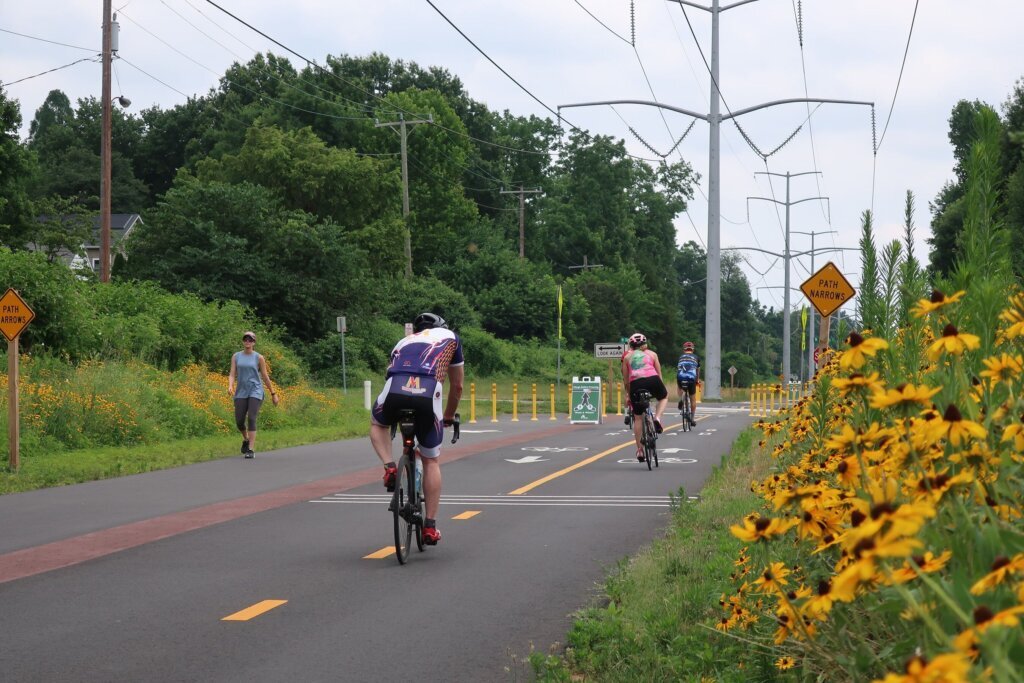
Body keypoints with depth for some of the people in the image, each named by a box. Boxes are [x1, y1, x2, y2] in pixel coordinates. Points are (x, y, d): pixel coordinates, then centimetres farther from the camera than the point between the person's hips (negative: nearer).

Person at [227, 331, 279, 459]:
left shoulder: (259, 358, 2)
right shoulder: (236, 356, 8)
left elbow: (265, 377, 8)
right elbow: (232, 374, 2)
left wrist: (273, 393, 11)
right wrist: (230, 387, -18)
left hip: (255, 392, -3)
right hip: (241, 392, 3)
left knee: (251, 419, -17)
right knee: (239, 421, 0)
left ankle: (251, 450, -17)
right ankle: (246, 439, 33)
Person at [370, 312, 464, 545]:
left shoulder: (403, 342, 37)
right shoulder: (449, 337, 31)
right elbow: (457, 386, 33)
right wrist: (449, 417, 51)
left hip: (394, 393, 2)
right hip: (428, 394, -2)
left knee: (377, 424, 37)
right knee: (431, 461, 17)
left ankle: (389, 467, 11)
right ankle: (430, 526, 15)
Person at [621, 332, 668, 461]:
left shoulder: (627, 357, 21)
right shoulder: (651, 354, 22)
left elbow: (626, 380, 19)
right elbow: (659, 373, 21)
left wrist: (629, 396, 27)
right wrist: (659, 389, 30)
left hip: (636, 383, 1)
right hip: (652, 380, -1)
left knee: (638, 418, 12)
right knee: (664, 397, 32)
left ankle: (639, 449, 11)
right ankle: (657, 418, 6)